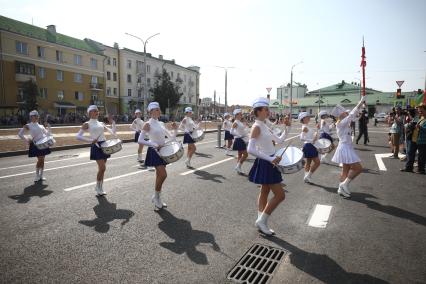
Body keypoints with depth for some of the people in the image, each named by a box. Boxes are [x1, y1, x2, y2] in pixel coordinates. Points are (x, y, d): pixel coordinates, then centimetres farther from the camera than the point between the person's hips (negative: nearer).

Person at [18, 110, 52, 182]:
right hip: (36, 144, -4)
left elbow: (48, 134, 14)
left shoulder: (41, 126, 13)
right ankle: (37, 175, 10)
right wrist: (27, 140, -7)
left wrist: (48, 127, 1)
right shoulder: (28, 126, 1)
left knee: (42, 160, 6)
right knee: (39, 160, -7)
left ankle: (41, 175, 17)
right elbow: (20, 134, -1)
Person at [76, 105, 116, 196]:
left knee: (102, 169, 9)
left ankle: (100, 188, 19)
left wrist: (112, 122, 2)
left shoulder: (101, 123, 15)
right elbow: (78, 136, -9)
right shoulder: (87, 124, 0)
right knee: (102, 168, -14)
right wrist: (91, 140, -19)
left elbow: (113, 132, 13)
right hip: (96, 146, -5)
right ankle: (98, 187, 6)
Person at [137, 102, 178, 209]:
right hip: (154, 152, -7)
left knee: (160, 176, 12)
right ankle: (156, 197, 6)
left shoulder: (161, 124, 11)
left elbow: (172, 137, 12)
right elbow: (140, 140, -17)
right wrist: (154, 145, -21)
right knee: (163, 175, -16)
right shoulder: (148, 124, -10)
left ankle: (157, 199, 25)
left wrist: (175, 129, -7)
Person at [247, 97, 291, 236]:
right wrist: (271, 159, -29)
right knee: (280, 195, -4)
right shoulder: (256, 127, -18)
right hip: (265, 164, -10)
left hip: (269, 163, 10)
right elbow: (250, 149, -28)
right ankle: (262, 220, 9)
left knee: (264, 192, 16)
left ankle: (261, 222, 28)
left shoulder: (265, 126, 11)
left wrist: (288, 127, 6)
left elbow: (280, 140, 17)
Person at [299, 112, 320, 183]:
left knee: (308, 162, 14)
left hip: (309, 146, 10)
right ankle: (308, 176, -1)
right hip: (309, 146, -10)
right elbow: (301, 138, -27)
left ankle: (306, 176, 20)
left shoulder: (306, 127, 12)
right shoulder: (305, 127, -18)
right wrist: (312, 140, -27)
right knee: (317, 162, -6)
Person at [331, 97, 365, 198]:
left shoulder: (345, 124, 10)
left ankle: (341, 189, 22)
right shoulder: (340, 123, -15)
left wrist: (361, 103, 11)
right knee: (358, 168, -9)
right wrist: (360, 103, -18)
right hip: (345, 148, -10)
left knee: (346, 170, 14)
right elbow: (351, 115, -21)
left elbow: (353, 115, 17)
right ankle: (345, 184, 1)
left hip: (348, 148, 10)